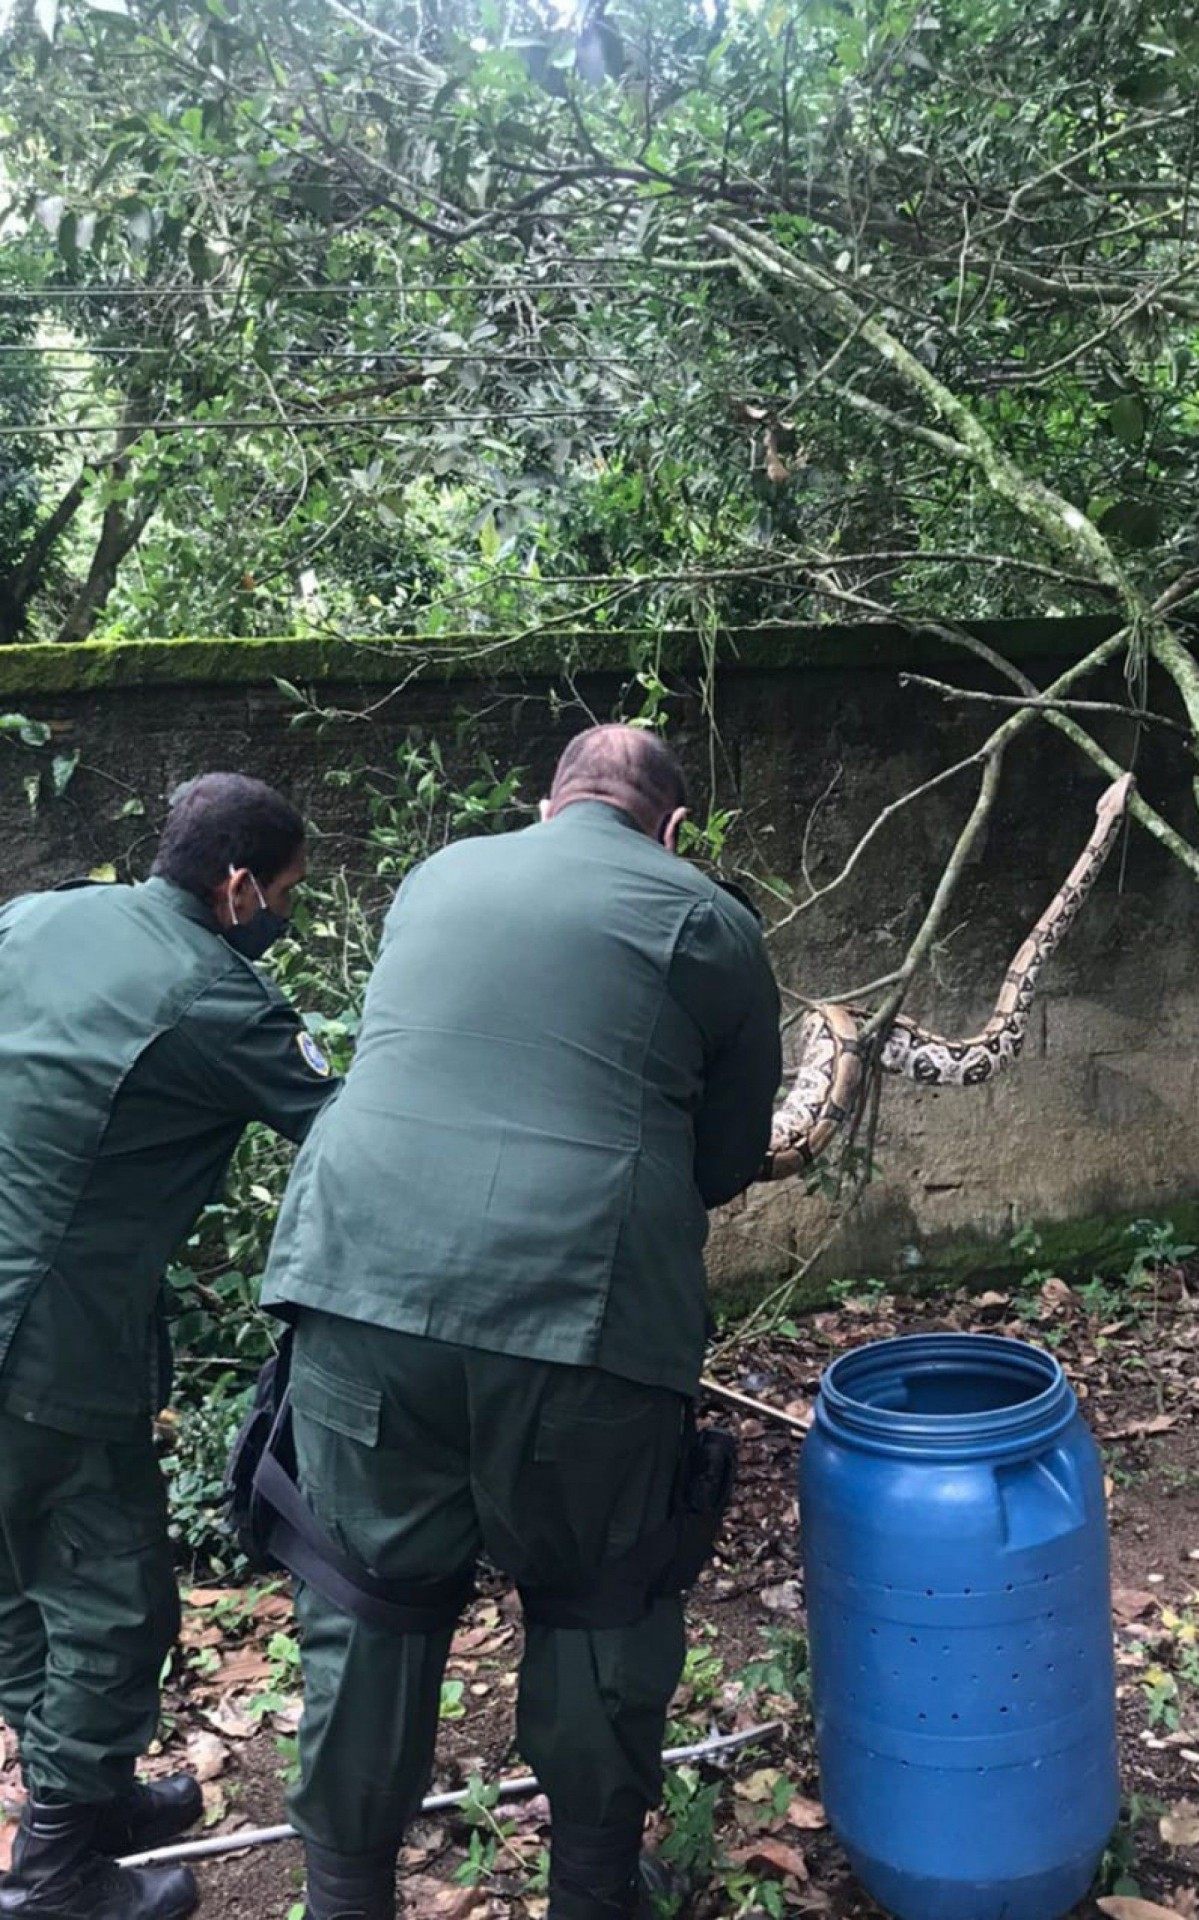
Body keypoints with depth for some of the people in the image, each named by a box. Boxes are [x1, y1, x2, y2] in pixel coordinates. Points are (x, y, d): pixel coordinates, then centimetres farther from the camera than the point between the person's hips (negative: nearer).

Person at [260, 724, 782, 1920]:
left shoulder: (436, 877, 18)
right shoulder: (709, 924, 8)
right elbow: (727, 1164, 14)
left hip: (364, 1282, 3)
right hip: (586, 1311, -2)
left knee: (369, 1609, 16)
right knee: (598, 1613, 18)